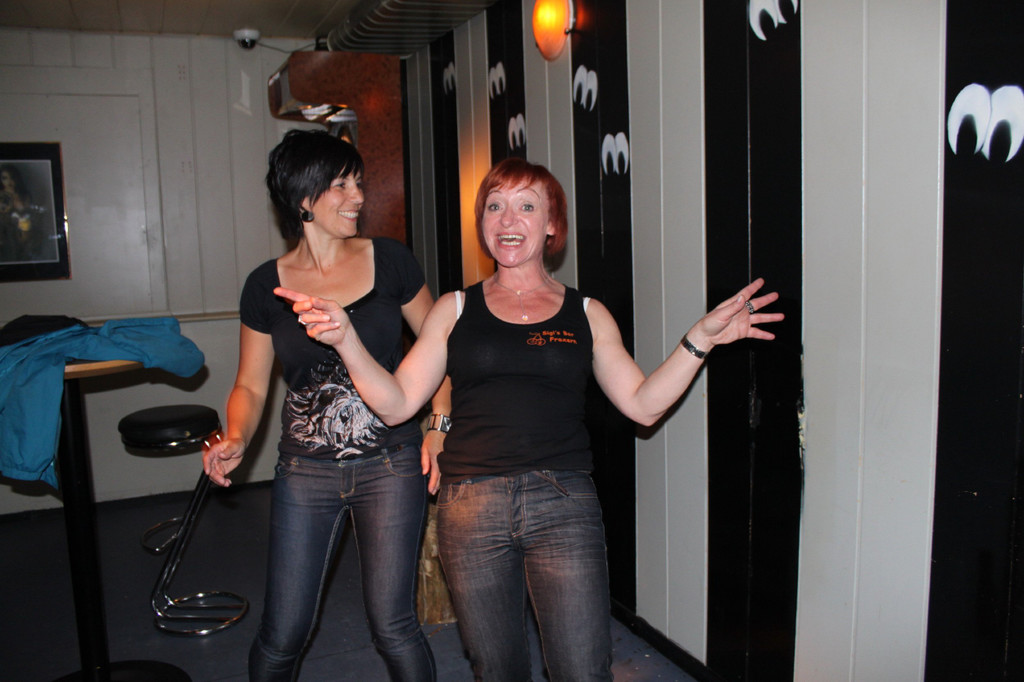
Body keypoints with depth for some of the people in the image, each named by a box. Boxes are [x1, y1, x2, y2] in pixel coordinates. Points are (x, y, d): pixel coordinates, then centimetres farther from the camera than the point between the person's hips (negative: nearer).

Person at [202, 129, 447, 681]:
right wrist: (235, 440, -12)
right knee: (283, 634, 8)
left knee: (392, 625, 1)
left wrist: (440, 425, -4)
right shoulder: (266, 286, 0)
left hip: (390, 465, -1)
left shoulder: (389, 261, -2)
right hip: (306, 472, 1)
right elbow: (251, 385, 7)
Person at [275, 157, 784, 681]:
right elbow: (396, 403, 2)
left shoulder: (586, 314, 8)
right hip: (471, 508, 1)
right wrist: (345, 338, -10)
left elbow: (642, 404, 3)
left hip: (564, 505, 0)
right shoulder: (454, 310, 7)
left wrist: (700, 339, -6)